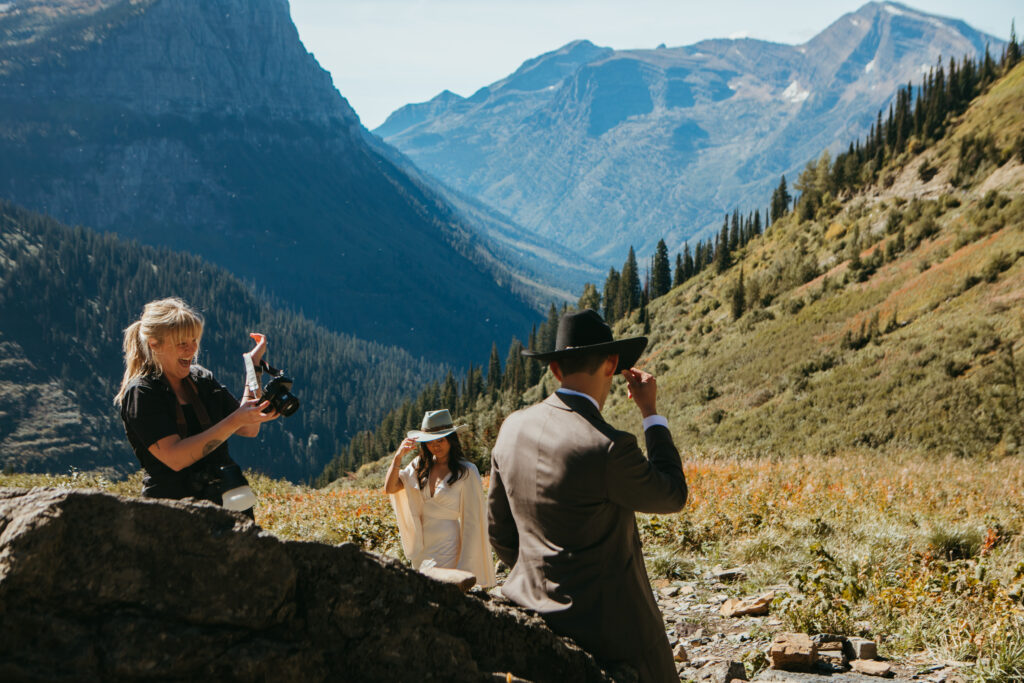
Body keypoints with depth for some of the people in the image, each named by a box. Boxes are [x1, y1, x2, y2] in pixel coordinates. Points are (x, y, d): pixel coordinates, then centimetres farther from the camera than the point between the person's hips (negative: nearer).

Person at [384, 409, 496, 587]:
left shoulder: (466, 472, -7)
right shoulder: (420, 466, 7)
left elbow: (471, 521, -6)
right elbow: (389, 488, 2)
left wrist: (463, 566, -8)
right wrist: (398, 456, -12)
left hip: (449, 551, -5)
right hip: (423, 550, 5)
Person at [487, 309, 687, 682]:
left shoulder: (514, 428, -2)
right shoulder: (609, 448, -24)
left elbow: (501, 530, 9)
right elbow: (673, 497, -4)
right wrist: (651, 412, 2)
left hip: (534, 610, 7)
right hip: (609, 621, -7)